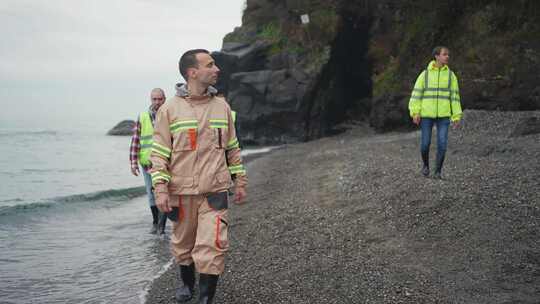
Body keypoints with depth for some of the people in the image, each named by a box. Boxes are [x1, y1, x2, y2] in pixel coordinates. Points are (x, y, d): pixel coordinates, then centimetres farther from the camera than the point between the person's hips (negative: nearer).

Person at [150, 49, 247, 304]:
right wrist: (160, 189, -11)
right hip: (181, 192, -1)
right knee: (182, 244, 15)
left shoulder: (222, 106, 6)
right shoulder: (170, 109, -3)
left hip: (215, 191, 1)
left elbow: (232, 148, 13)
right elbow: (159, 152, -4)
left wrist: (240, 181, 13)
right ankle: (185, 283, 41)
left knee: (213, 246, -8)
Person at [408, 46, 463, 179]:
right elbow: (416, 94, -3)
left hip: (443, 115, 1)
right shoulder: (425, 74, -1)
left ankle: (438, 171, 5)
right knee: (425, 143, -1)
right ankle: (426, 164, 29)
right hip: (426, 114, -1)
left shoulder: (451, 75, 4)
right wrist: (415, 113, -13)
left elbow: (454, 96, 4)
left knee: (442, 144, -10)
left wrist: (457, 117, -1)